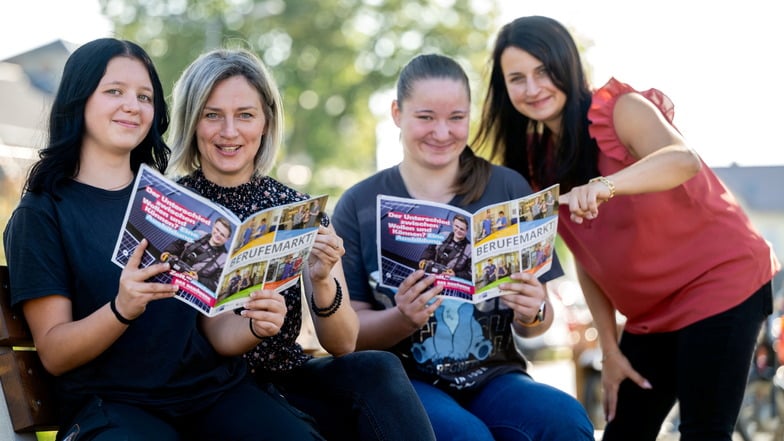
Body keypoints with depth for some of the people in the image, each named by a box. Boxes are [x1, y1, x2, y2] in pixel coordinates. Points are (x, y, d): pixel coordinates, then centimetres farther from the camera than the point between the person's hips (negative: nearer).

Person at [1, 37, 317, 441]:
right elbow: (54, 354, -3)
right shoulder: (41, 214, 4)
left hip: (214, 389, 4)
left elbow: (216, 331, 11)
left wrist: (255, 325, -12)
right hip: (111, 403, -4)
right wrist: (122, 309, -21)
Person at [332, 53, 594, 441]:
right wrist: (404, 318, -22)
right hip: (405, 381, -2)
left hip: (494, 378, 2)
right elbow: (349, 331, -2)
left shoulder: (508, 190, 4)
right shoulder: (359, 205, 1)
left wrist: (532, 314, -16)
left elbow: (530, 325, 7)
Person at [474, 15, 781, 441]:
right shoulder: (538, 158, 3)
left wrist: (605, 185, -54)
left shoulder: (622, 109, -16)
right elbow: (586, 256, 7)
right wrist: (610, 349, 3)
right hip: (650, 311, 7)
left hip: (721, 281, -7)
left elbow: (683, 160, -37)